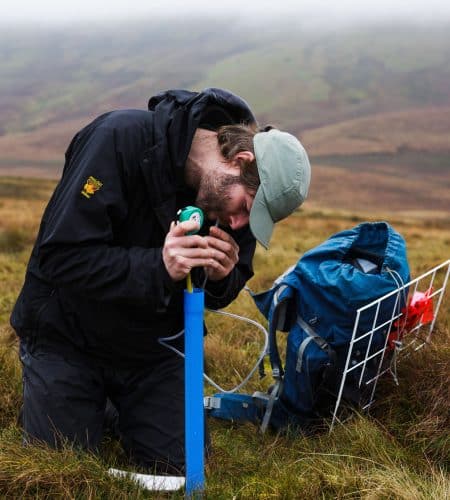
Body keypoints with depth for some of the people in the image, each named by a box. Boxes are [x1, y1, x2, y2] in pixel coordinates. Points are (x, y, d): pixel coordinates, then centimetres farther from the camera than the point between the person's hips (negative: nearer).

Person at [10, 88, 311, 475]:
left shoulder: (241, 192, -10)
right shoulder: (119, 139, -27)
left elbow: (220, 296, -1)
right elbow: (60, 256, -30)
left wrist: (221, 279, -25)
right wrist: (158, 267, -41)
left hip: (155, 346, 4)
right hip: (68, 336, -4)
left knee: (184, 468, 3)